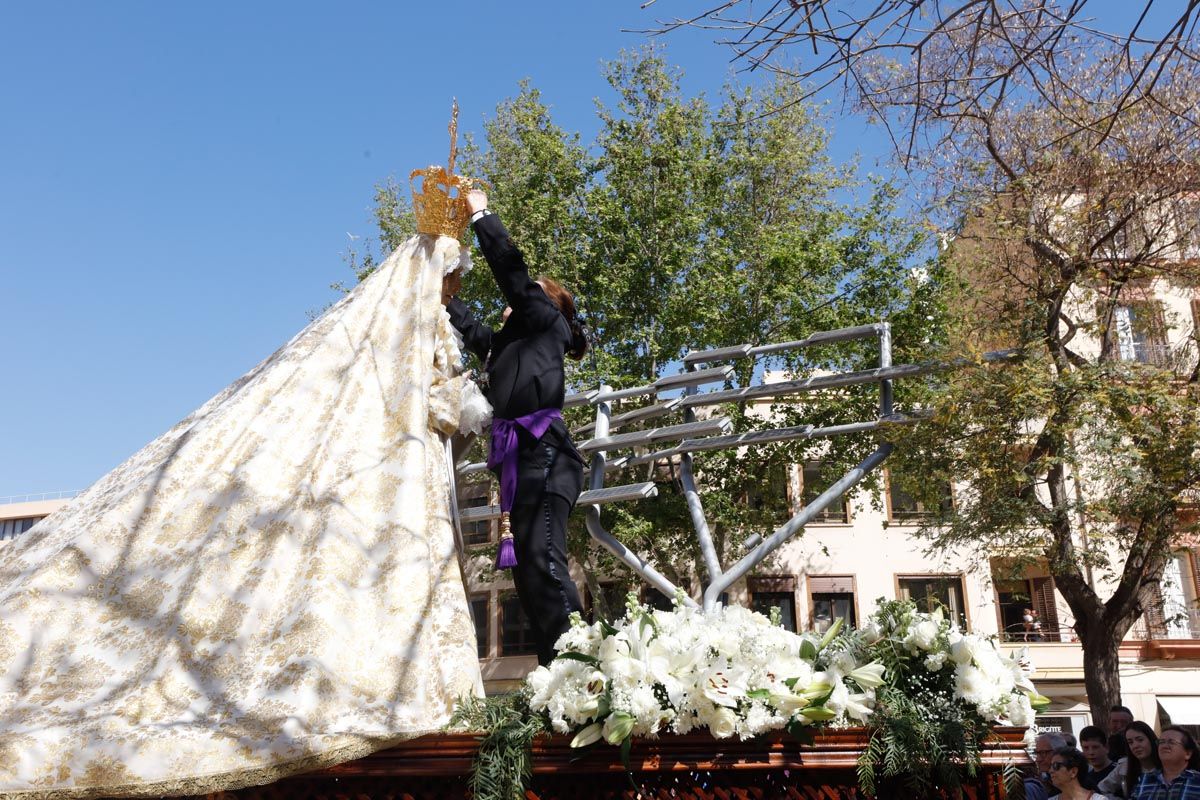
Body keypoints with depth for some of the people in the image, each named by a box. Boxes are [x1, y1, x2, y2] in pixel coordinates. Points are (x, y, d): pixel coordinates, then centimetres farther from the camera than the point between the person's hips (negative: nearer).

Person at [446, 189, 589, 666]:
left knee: (542, 562, -20)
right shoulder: (506, 343, 28)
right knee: (529, 573, 2)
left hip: (542, 453, -9)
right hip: (520, 460, 9)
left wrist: (481, 214, 11)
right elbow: (465, 324, 40)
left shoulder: (547, 323, 9)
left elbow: (511, 270, 2)